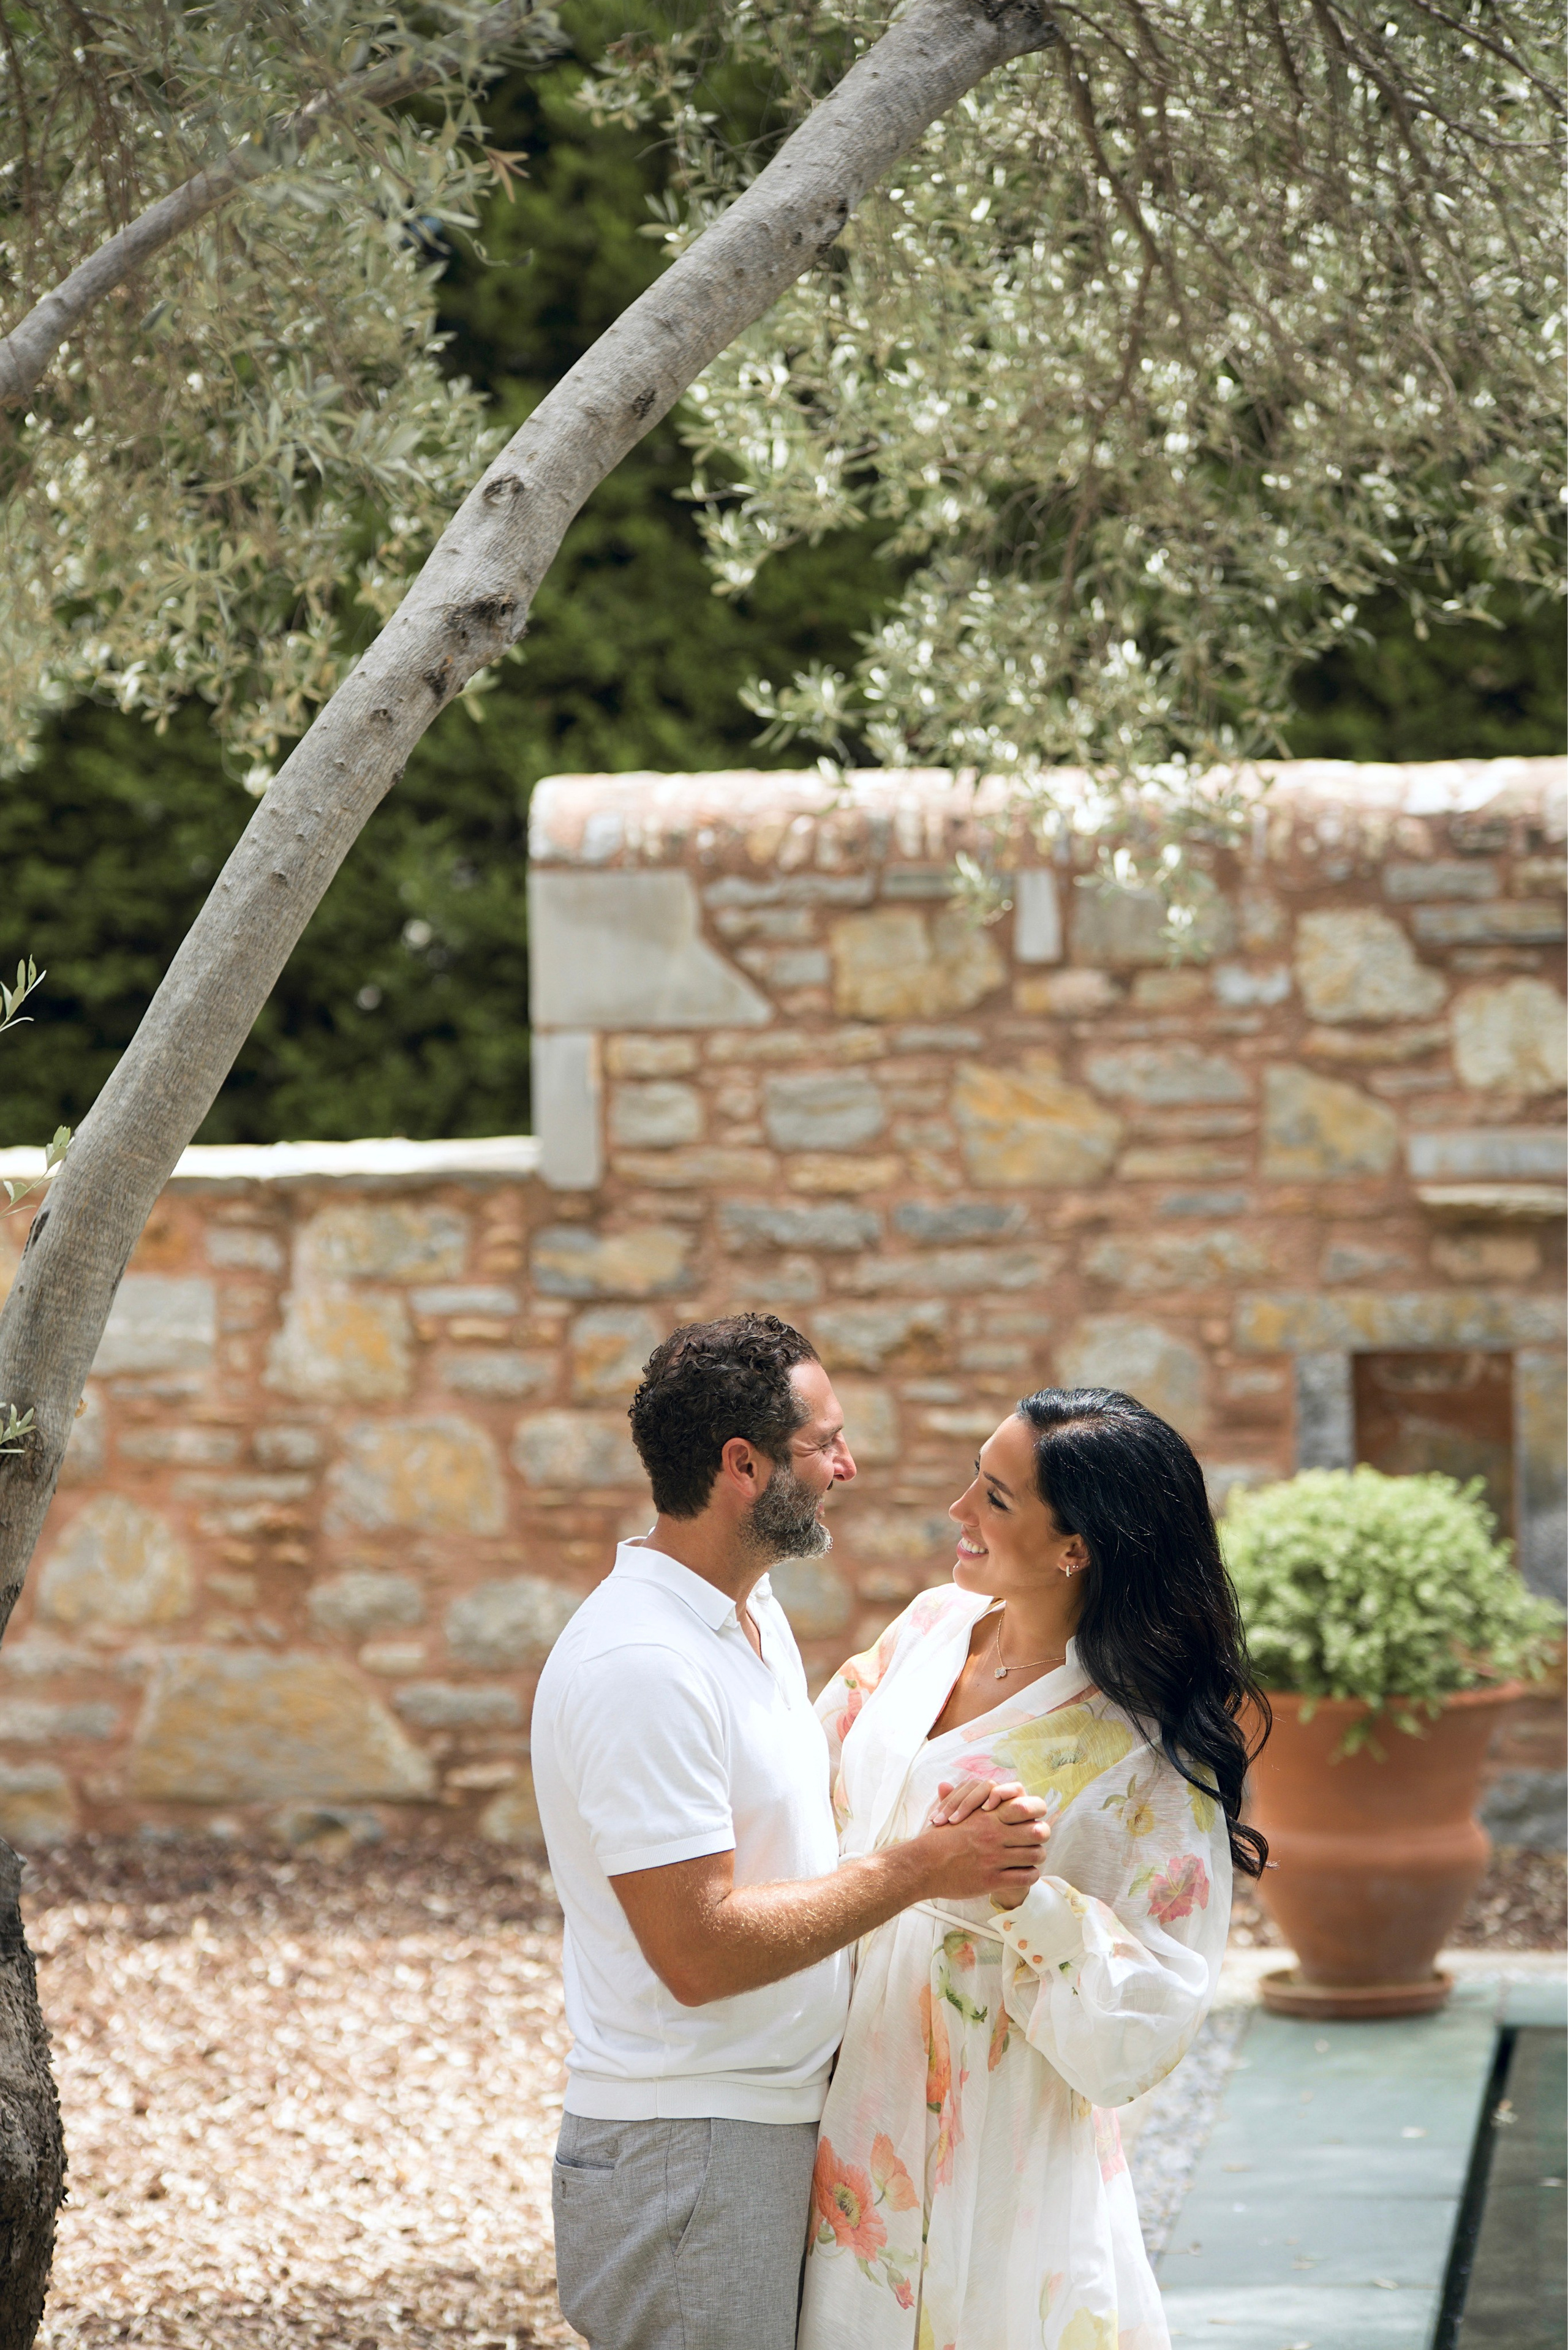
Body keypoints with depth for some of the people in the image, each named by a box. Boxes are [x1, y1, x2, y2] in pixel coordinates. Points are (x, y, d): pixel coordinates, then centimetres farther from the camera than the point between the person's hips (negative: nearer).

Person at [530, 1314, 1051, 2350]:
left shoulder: (754, 1612, 13)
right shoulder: (641, 1665, -20)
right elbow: (699, 1951, -24)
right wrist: (919, 1868, -18)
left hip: (782, 2135, 10)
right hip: (684, 2157, -9)